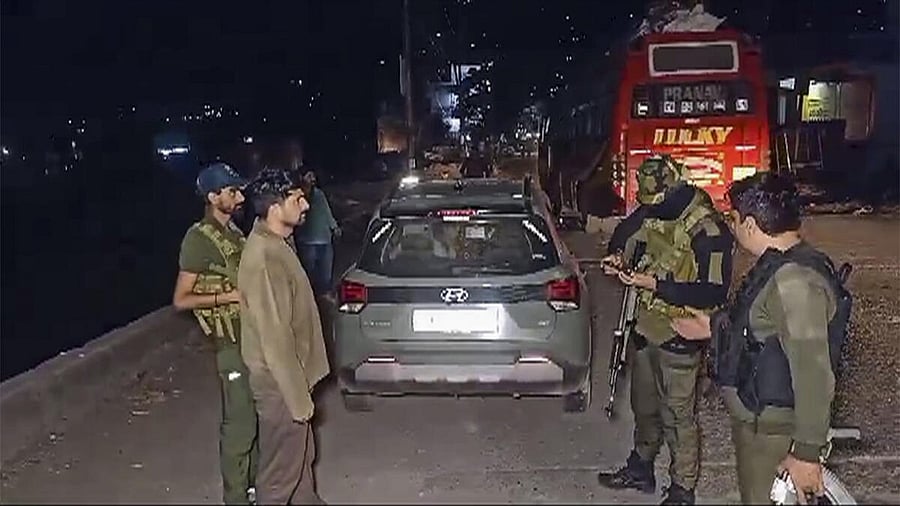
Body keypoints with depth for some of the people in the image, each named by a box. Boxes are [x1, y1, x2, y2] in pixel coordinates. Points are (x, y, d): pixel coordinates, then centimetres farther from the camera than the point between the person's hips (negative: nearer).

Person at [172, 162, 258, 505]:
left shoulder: (233, 230, 11)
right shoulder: (199, 240, -14)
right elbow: (181, 300, -15)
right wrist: (229, 296, -20)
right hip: (232, 343, -8)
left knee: (258, 414, 17)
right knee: (239, 423, -1)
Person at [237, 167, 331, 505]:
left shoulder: (275, 242, 3)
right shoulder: (263, 258, -29)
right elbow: (275, 336, -26)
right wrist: (297, 397, -20)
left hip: (290, 372, 10)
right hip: (279, 380, -10)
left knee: (301, 451, 26)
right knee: (281, 464, 9)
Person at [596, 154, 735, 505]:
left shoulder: (708, 230, -23)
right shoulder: (651, 211, -1)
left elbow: (714, 292, -25)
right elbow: (626, 232, 20)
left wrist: (656, 285, -29)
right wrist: (618, 255, -3)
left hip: (679, 335, -7)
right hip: (647, 325, 8)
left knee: (678, 414, 4)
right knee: (644, 404, 22)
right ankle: (640, 468, 41)